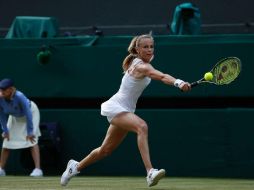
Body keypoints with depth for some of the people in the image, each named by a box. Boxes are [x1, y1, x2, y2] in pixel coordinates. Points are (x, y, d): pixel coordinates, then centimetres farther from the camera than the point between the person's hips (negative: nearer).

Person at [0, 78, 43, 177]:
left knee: (32, 139, -18)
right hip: (15, 116, 5)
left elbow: (28, 114, -35)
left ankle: (38, 169, -22)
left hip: (31, 111, -5)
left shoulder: (20, 97, -41)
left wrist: (30, 132, -31)